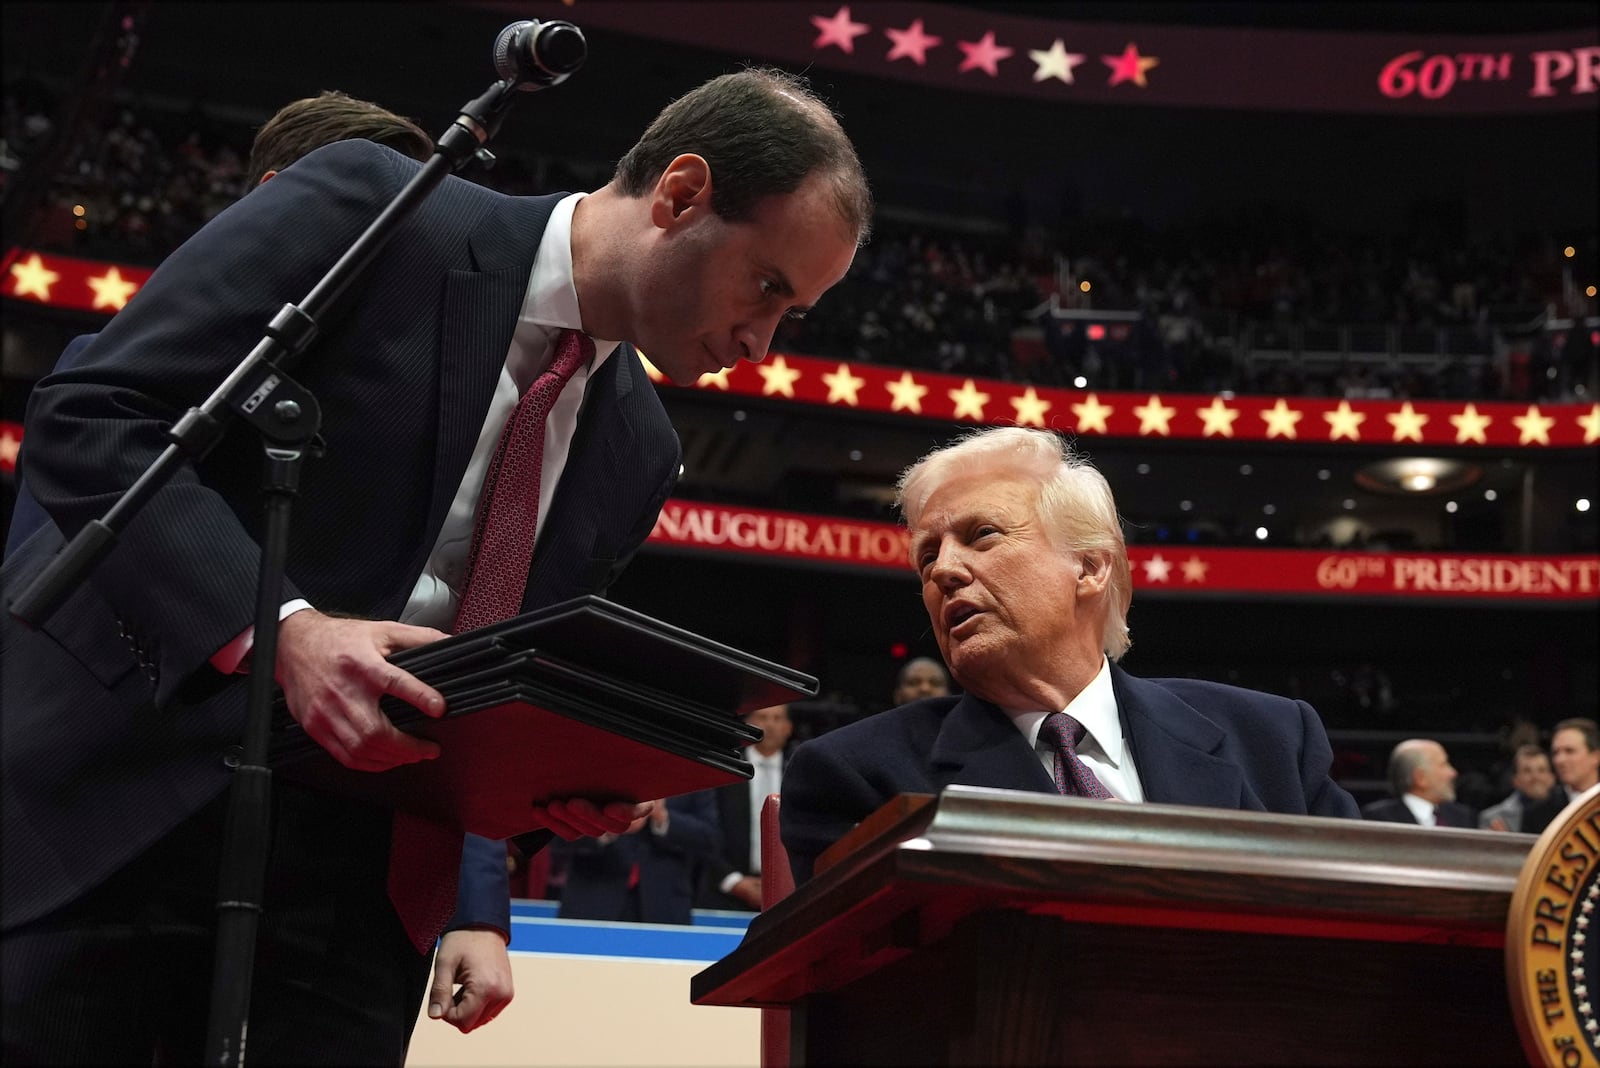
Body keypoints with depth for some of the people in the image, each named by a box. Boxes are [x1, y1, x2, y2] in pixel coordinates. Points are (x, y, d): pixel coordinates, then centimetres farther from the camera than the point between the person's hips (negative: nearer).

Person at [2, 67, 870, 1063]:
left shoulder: (637, 450, 10)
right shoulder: (374, 208, -9)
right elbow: (86, 416, -14)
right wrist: (279, 628, -27)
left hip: (352, 870, 5)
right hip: (115, 792, -5)